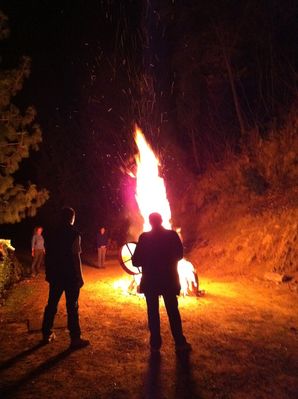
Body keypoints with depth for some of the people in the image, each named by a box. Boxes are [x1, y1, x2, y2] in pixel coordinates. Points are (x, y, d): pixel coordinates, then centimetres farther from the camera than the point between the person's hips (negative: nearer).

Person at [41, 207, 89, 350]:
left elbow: (48, 255, 9)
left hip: (55, 275, 6)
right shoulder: (73, 234, -13)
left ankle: (46, 334, 27)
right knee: (72, 307, -1)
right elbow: (75, 257, -17)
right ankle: (75, 339, 5)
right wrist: (79, 277, -11)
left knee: (52, 304, 16)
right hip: (71, 276, -6)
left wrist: (48, 274, 17)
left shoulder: (53, 233, 6)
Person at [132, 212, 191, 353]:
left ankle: (155, 344, 14)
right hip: (169, 279, 2)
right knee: (173, 311, 13)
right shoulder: (172, 235, -7)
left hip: (150, 280, -1)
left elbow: (136, 261, -10)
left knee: (153, 312, 10)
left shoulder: (145, 237, -12)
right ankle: (180, 343, 16)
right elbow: (179, 255, 5)